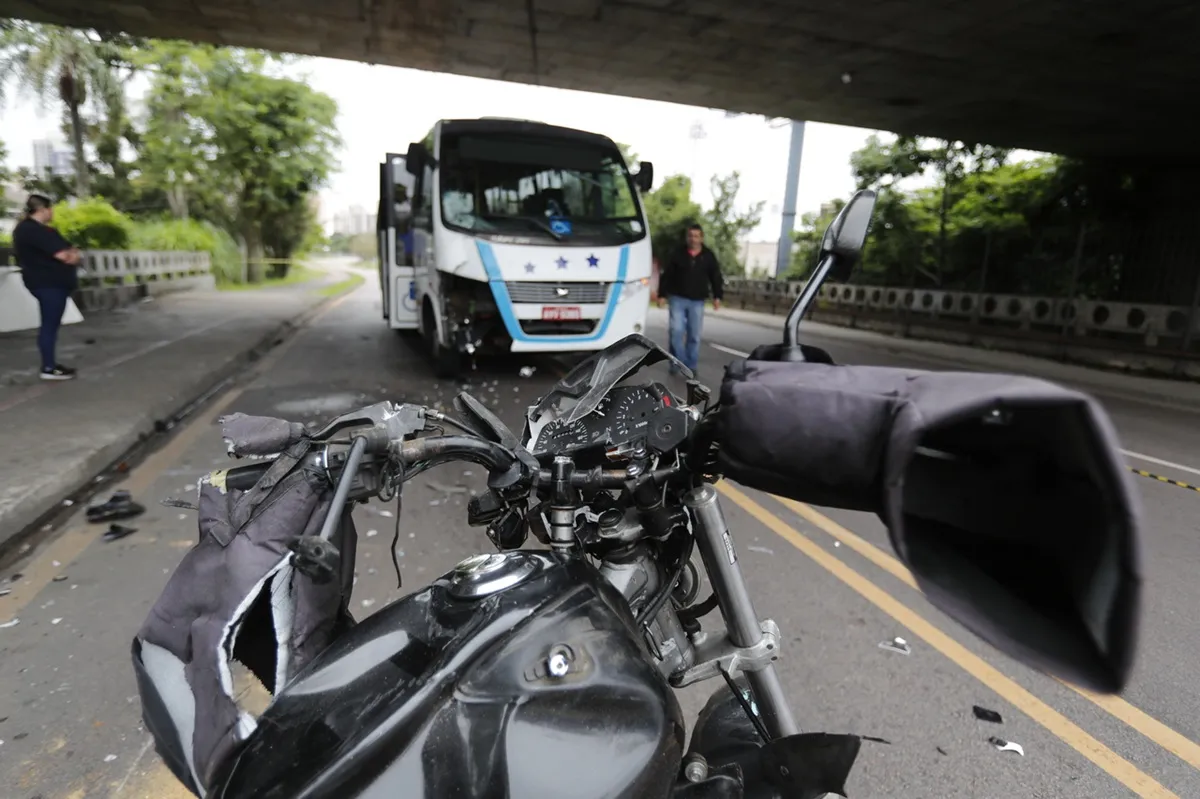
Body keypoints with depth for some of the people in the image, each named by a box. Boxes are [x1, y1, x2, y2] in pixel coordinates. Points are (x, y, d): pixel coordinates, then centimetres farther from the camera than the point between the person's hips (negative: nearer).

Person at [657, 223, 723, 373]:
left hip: (697, 301, 2)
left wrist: (717, 296, -2)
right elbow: (666, 275, 2)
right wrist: (662, 295, -3)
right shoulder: (677, 254, -1)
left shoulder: (709, 256, 4)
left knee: (694, 336, 5)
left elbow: (716, 278, 8)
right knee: (677, 331, -11)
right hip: (677, 298, -2)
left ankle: (691, 367, 13)